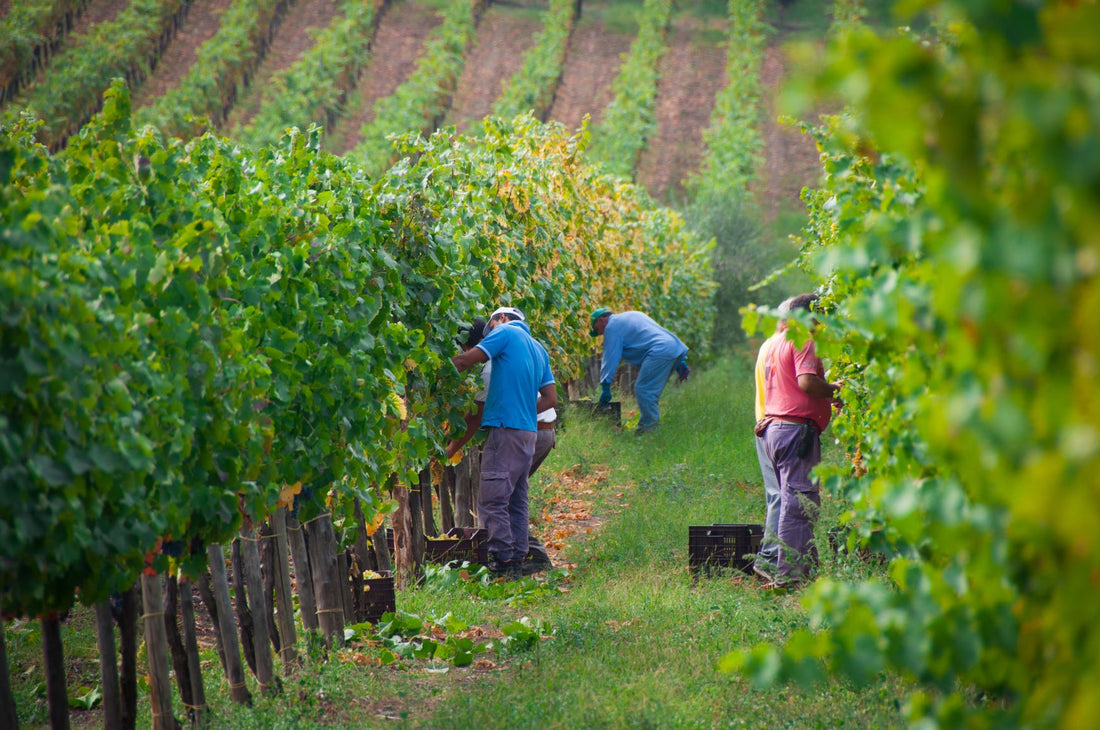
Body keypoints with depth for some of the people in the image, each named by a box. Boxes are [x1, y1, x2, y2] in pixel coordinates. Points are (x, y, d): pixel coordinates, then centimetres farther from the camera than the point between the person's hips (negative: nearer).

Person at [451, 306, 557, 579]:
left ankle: (503, 560, -17)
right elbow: (550, 399, 20)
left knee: (492, 500, -10)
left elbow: (466, 360, -8)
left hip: (505, 427, -8)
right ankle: (518, 561, 10)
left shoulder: (505, 332, -1)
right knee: (516, 500, 11)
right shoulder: (539, 349, 22)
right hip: (529, 431, 8)